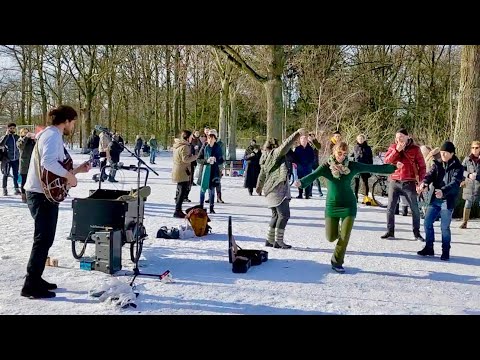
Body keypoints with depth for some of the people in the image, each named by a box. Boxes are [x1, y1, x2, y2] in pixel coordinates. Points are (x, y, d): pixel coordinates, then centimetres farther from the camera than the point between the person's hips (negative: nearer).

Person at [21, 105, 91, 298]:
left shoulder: (52, 135, 17)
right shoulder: (53, 135, -16)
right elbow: (48, 162, -33)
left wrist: (77, 169, 14)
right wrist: (69, 175, -23)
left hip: (45, 194, 11)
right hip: (43, 195, -11)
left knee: (45, 239, 17)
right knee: (43, 240, -7)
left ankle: (35, 280, 26)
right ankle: (30, 286, -3)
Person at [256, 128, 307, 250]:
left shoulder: (265, 159, 18)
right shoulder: (275, 153, -7)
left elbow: (262, 175, 30)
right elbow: (286, 145, -24)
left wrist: (259, 187, 45)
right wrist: (297, 134, -28)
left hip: (271, 190, 10)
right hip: (279, 189, -10)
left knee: (276, 215, 17)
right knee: (284, 215, -7)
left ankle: (270, 240, 20)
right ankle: (278, 241, -6)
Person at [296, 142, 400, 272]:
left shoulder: (352, 166, -4)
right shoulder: (326, 167, -8)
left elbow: (373, 168, -2)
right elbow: (313, 176, -24)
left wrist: (393, 167, -5)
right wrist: (301, 182, -45)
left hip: (348, 205, 0)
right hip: (332, 205, 0)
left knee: (344, 237, -5)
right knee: (331, 237, 1)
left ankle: (337, 262, 16)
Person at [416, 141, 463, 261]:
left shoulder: (457, 167, -7)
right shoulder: (437, 164, 9)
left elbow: (455, 183, -20)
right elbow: (430, 175, -5)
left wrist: (443, 191, -38)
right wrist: (423, 184, -28)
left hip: (448, 201, -5)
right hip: (435, 199, 5)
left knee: (445, 227, -1)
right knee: (427, 223, 5)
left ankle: (445, 252, 13)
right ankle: (429, 248, 20)